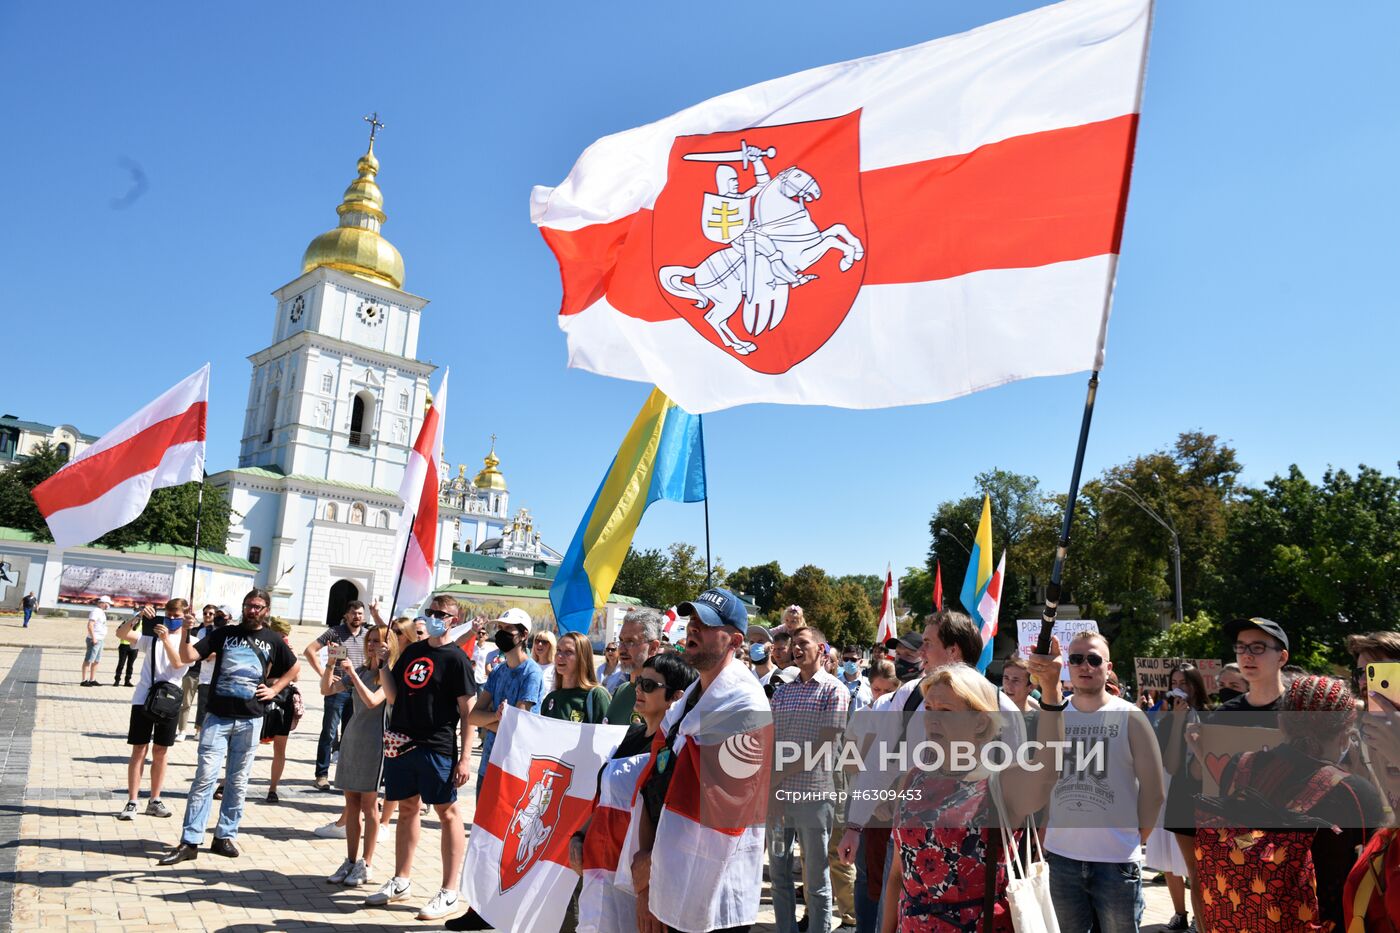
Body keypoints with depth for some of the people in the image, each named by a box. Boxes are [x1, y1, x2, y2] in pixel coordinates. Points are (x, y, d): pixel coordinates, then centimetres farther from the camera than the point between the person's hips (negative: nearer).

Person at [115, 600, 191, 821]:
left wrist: (166, 638, -31)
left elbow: (178, 662, -18)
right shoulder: (152, 635, 5)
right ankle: (132, 802, 4)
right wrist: (138, 617, -22)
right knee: (139, 750, 0)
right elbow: (121, 634, -6)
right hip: (143, 698, 0)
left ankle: (155, 801, 18)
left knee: (160, 752, 9)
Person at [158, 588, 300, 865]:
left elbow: (294, 668, 17)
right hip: (217, 716, -1)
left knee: (238, 782, 8)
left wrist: (274, 689, 5)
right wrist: (186, 630, -15)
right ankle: (189, 841, 2)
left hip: (249, 720, 1)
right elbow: (188, 657, -2)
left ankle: (225, 837, 19)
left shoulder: (273, 640, 5)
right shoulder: (225, 633, 4)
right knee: (204, 777, -5)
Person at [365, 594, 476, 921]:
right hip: (401, 743, 7)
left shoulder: (456, 658, -7)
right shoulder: (411, 651, 12)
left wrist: (465, 757, -14)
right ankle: (401, 881, 31)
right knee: (406, 808, 17)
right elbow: (393, 696, 14)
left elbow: (468, 712, -9)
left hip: (436, 748, -6)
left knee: (447, 812, 0)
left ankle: (449, 892, 7)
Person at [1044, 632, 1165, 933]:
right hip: (1061, 857, 2)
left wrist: (1136, 839, 1)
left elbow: (1153, 789, -1)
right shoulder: (1050, 714, 2)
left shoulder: (1129, 717, -5)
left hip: (1116, 860, -2)